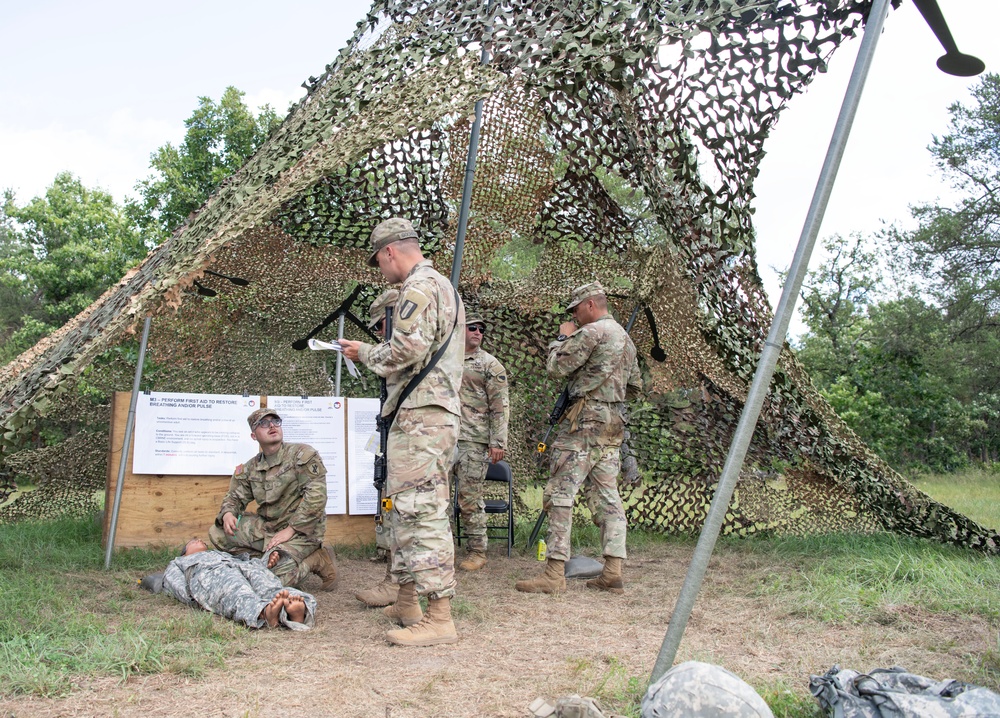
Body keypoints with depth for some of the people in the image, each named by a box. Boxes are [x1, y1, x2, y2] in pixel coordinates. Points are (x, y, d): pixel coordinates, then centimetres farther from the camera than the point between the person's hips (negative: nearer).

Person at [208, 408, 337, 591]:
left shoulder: (303, 454, -10)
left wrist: (290, 530, -20)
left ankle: (318, 560, -2)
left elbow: (316, 496, -19)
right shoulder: (251, 467, 11)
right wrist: (227, 514, -10)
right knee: (218, 533, -2)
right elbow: (235, 497, 16)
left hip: (301, 532, -7)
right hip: (267, 527, 7)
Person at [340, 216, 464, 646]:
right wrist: (374, 354, 18)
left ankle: (439, 618, -11)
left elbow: (406, 351, -21)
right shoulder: (445, 288, 23)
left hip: (421, 417, -11)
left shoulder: (419, 287, -10)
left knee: (422, 512, -11)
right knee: (403, 508, 16)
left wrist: (364, 353, -4)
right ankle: (407, 602, 24)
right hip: (438, 413, 11)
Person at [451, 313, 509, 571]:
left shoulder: (490, 364, 1)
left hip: (473, 441, -5)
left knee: (469, 498, -4)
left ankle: (478, 552, 7)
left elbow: (500, 406, -4)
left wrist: (498, 442, -12)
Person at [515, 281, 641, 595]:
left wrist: (563, 338, 6)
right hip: (613, 423, 9)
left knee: (560, 493, -9)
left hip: (585, 420, -9)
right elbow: (635, 388, 27)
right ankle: (613, 572, 4)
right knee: (606, 496, 7)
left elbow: (556, 367, -9)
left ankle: (555, 573, -12)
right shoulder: (626, 338, 21)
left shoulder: (591, 332, -9)